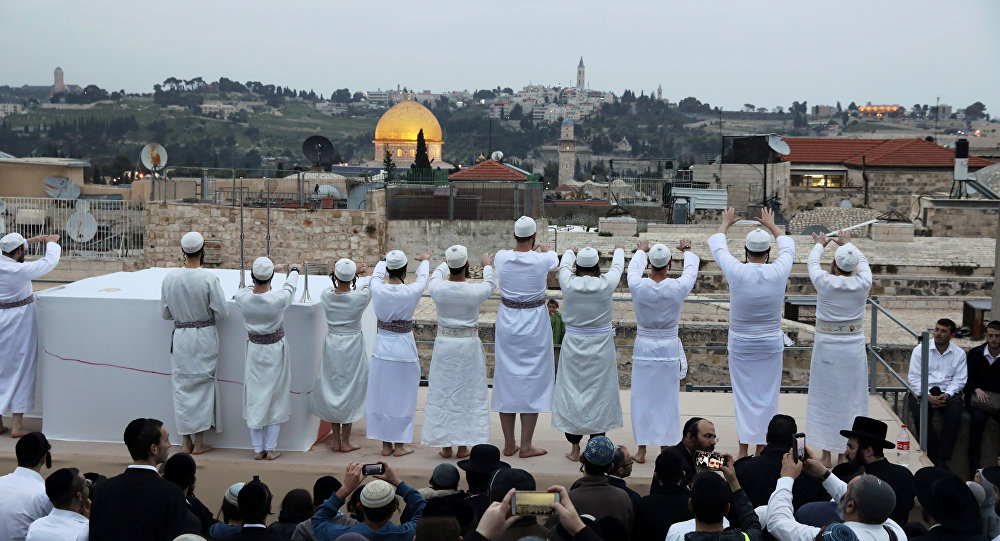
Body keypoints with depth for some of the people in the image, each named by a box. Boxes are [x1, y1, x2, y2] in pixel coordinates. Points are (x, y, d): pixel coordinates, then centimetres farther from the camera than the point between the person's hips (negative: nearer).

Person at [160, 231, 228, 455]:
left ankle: (186, 443, 16)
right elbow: (221, 312, -11)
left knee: (182, 387, 11)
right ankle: (199, 443, 11)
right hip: (204, 337, -2)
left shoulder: (170, 278, -6)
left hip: (180, 337, 2)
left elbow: (165, 313, 3)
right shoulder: (209, 279, -16)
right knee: (203, 386, 8)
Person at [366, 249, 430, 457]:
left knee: (381, 395, 11)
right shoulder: (411, 292, -13)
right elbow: (422, 276, 10)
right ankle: (400, 445, 15)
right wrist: (425, 260, 33)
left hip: (382, 346, 3)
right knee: (403, 396, 8)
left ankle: (386, 444, 19)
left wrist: (384, 260, 38)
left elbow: (377, 274, 16)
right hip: (405, 348, -2)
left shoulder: (377, 289, -9)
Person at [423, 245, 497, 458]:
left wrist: (445, 264, 37)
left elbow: (436, 276, 15)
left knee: (442, 393, 9)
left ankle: (445, 446, 13)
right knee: (468, 393, 7)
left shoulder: (437, 288, -11)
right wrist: (486, 266, 30)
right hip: (469, 346, -2)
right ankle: (463, 446, 10)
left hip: (444, 344, 2)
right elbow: (490, 284, 10)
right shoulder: (474, 291, -15)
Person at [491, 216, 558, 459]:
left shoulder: (501, 257, -7)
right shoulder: (541, 260, -12)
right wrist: (547, 249, 37)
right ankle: (526, 446, 6)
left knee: (506, 381, 10)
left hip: (507, 322, 3)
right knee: (532, 382, 4)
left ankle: (509, 443, 17)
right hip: (534, 324, -3)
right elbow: (555, 260, 13)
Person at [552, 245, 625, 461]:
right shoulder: (606, 284, -10)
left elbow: (564, 264, 15)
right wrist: (619, 250, 34)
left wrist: (570, 252, 37)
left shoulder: (568, 283, -8)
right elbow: (617, 266, 12)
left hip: (573, 346, 1)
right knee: (600, 393, 7)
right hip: (601, 346, -1)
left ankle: (574, 448, 12)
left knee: (572, 392, 7)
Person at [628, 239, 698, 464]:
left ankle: (641, 450, 13)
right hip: (669, 349, 0)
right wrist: (686, 250, 30)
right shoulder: (678, 287, -12)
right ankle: (665, 449, 14)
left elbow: (634, 267, 11)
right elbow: (691, 268, 9)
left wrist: (641, 250, 31)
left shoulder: (638, 286, -12)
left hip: (643, 348, 0)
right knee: (666, 398, 8)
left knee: (641, 397, 8)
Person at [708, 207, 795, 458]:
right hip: (771, 343, 1)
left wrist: (725, 223, 23)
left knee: (743, 394, 7)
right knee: (766, 395, 8)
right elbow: (788, 246, 12)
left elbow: (716, 245, 5)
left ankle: (743, 450, 10)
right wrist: (771, 225, 28)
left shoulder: (736, 272, -15)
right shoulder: (779, 272, -11)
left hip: (740, 343, -1)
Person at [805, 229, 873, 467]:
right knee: (849, 399, 9)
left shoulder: (825, 282, -12)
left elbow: (813, 262, 10)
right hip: (854, 347, 2)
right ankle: (844, 454, 14)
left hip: (826, 347, -2)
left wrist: (820, 244, 30)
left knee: (824, 399, 7)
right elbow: (863, 261, 16)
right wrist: (847, 243, 34)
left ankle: (826, 455, 12)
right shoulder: (863, 284, -6)